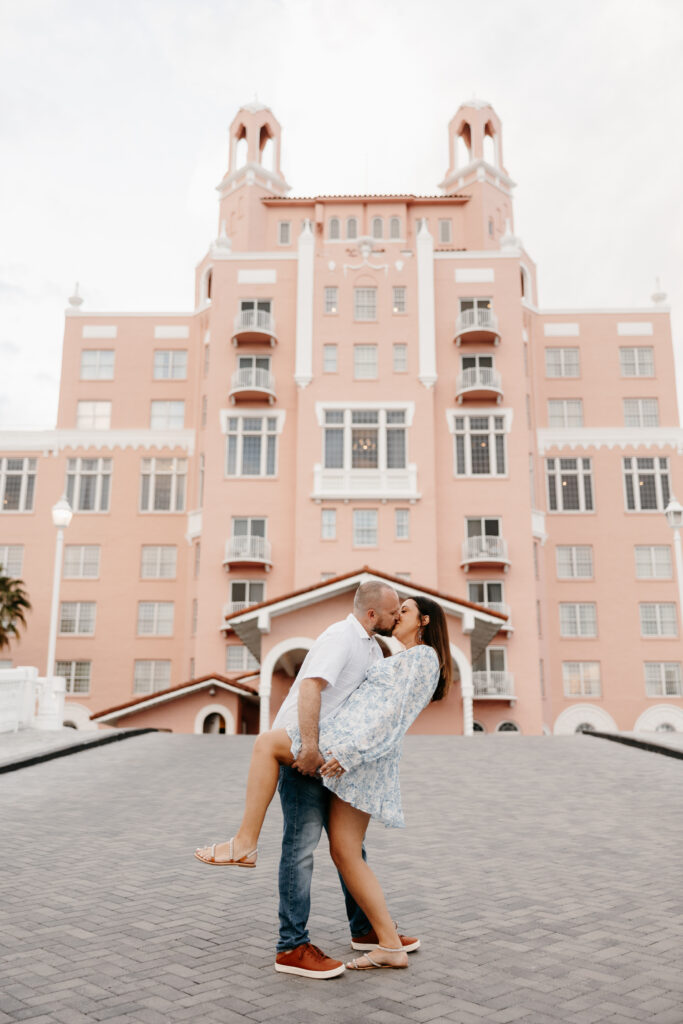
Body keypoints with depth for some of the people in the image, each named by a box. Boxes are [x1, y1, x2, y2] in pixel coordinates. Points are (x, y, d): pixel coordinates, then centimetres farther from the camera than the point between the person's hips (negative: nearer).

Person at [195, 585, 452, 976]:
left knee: (266, 743, -2)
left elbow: (393, 715, -13)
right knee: (346, 854, 7)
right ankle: (391, 945, 8)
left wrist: (349, 752, -21)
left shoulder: (422, 656, -2)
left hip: (354, 741, -10)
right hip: (366, 765, 10)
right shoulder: (409, 662, 27)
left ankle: (245, 843, -4)